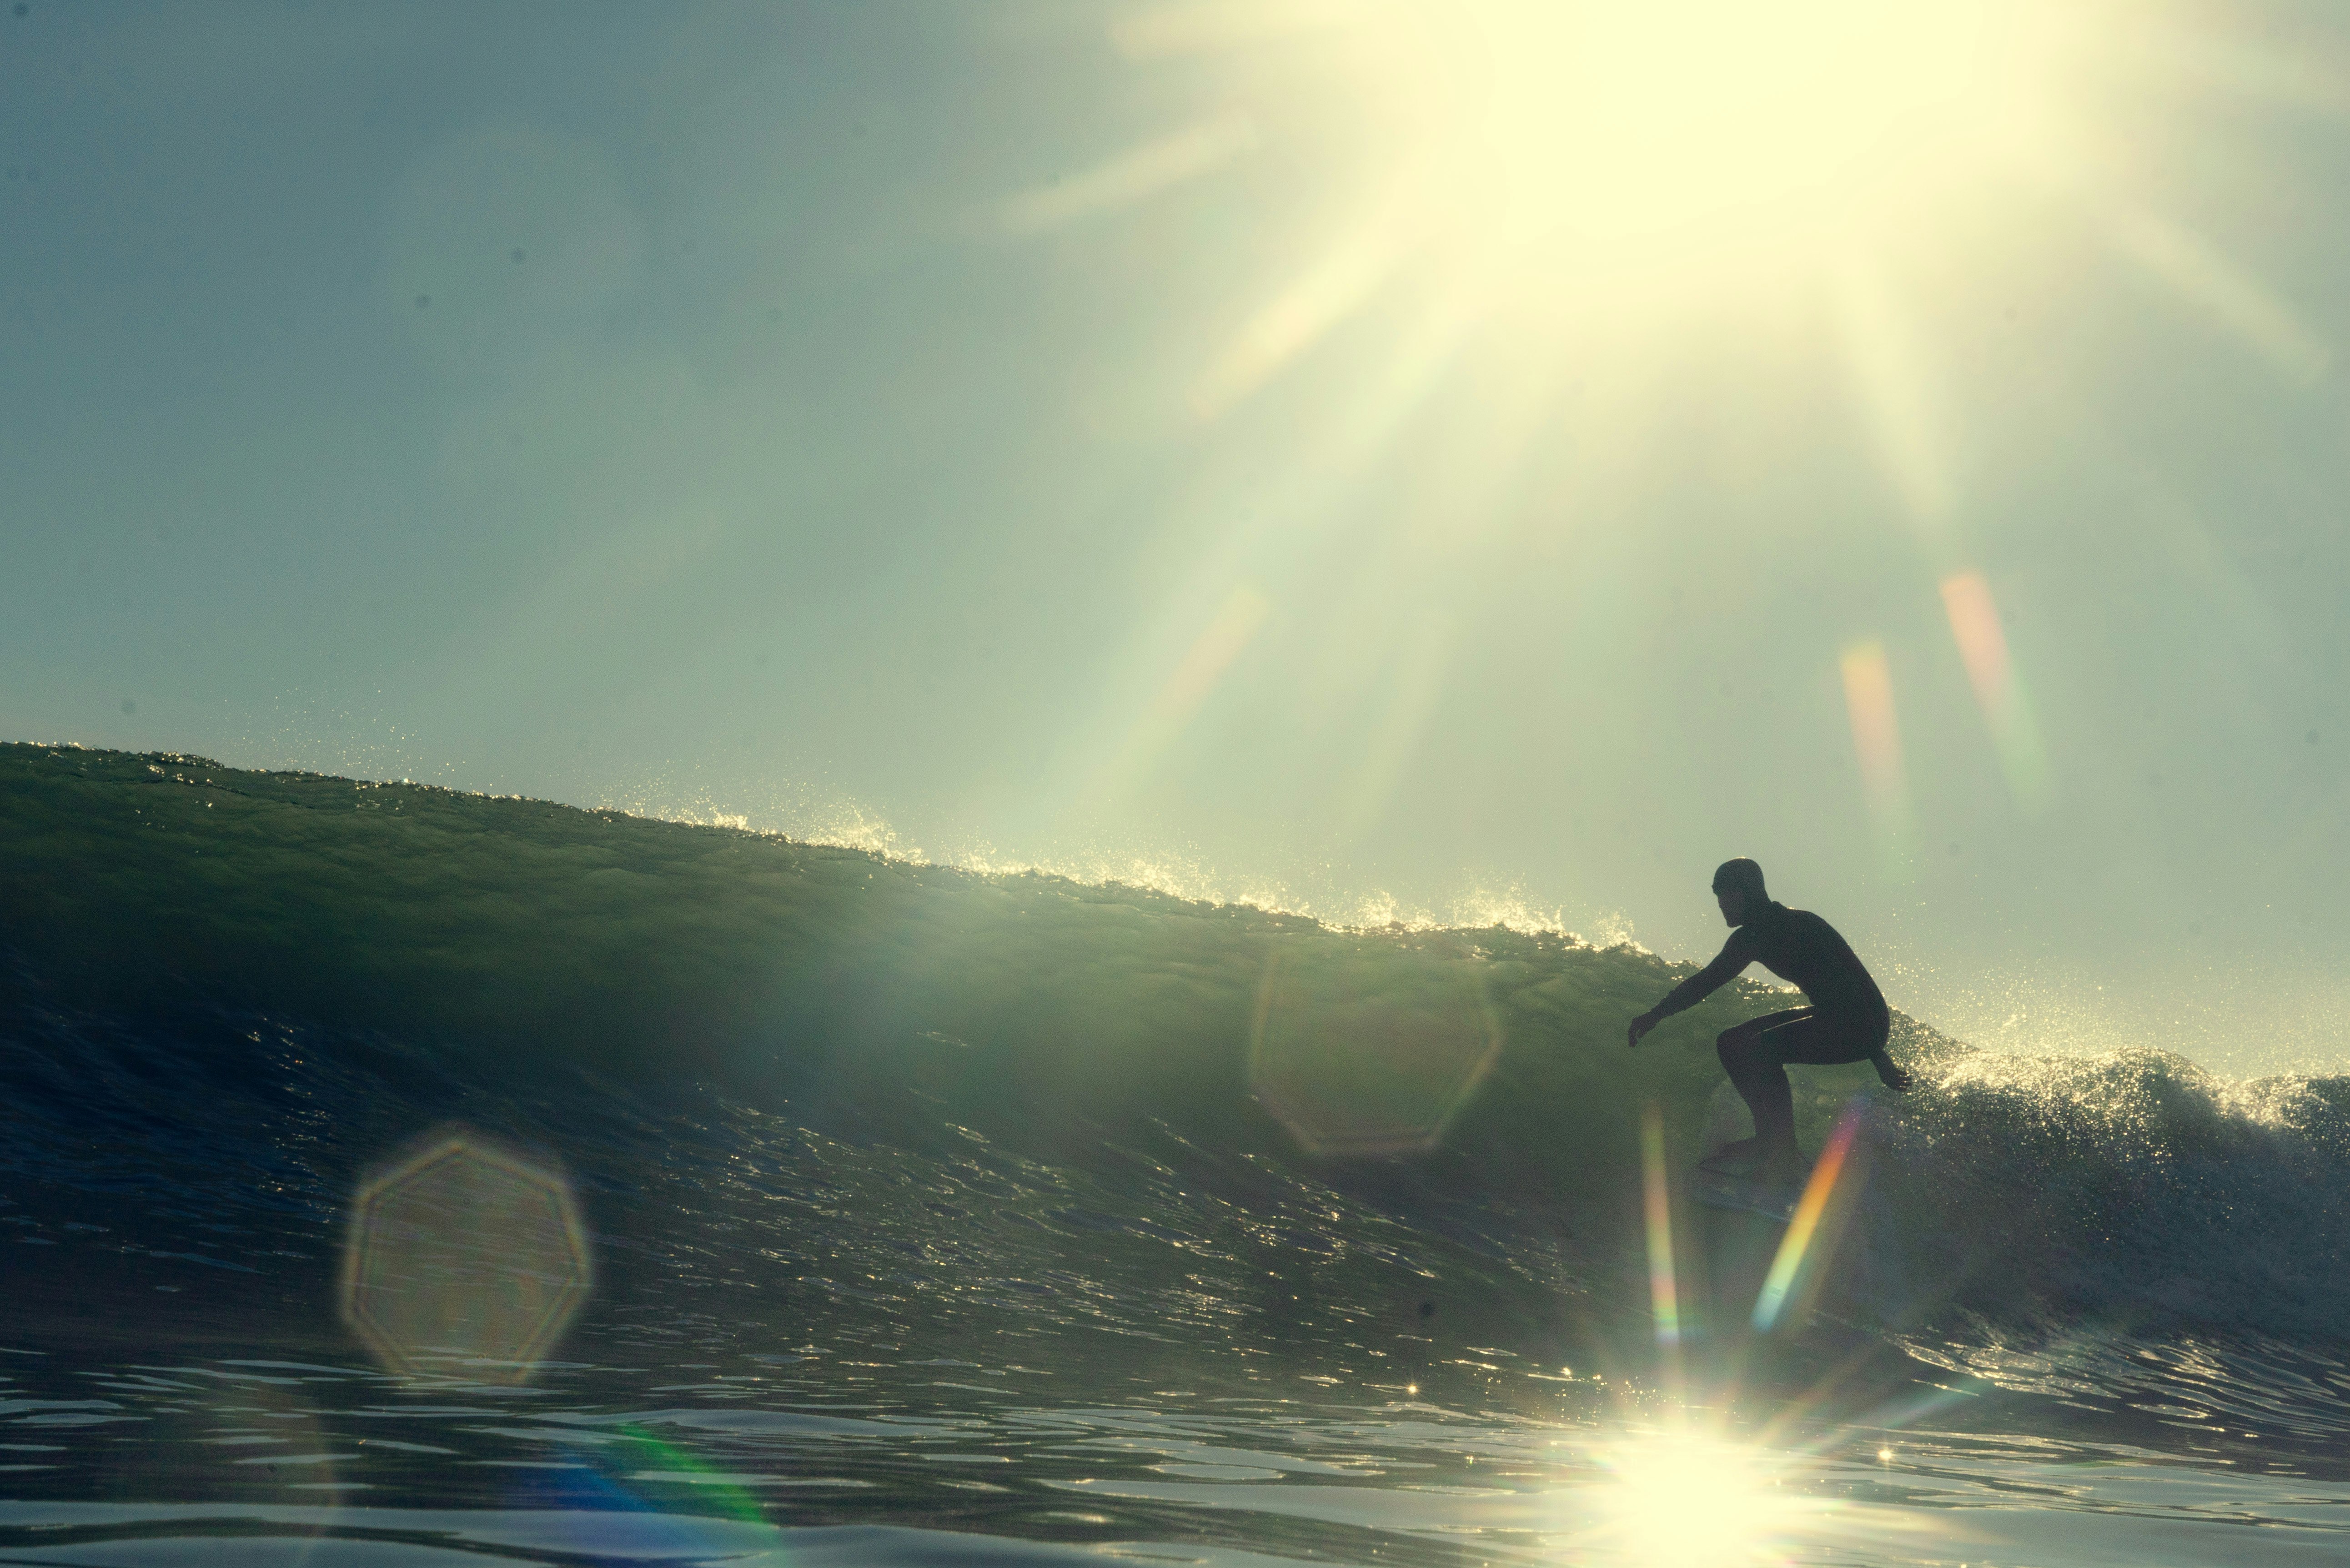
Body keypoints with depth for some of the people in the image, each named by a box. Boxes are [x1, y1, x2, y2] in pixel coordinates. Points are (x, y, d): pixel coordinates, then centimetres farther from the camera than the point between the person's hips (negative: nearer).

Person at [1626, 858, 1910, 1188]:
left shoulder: (1796, 927, -22)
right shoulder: (1749, 939, 6)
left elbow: (1844, 986, -27)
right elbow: (1708, 979, 20)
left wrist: (1878, 1057, -29)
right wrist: (1658, 1013, 12)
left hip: (1862, 1027, -10)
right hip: (1830, 1018, 10)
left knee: (1763, 1047, -28)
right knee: (1733, 1043, 8)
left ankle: (1787, 1160, -27)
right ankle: (1769, 1139, 4)